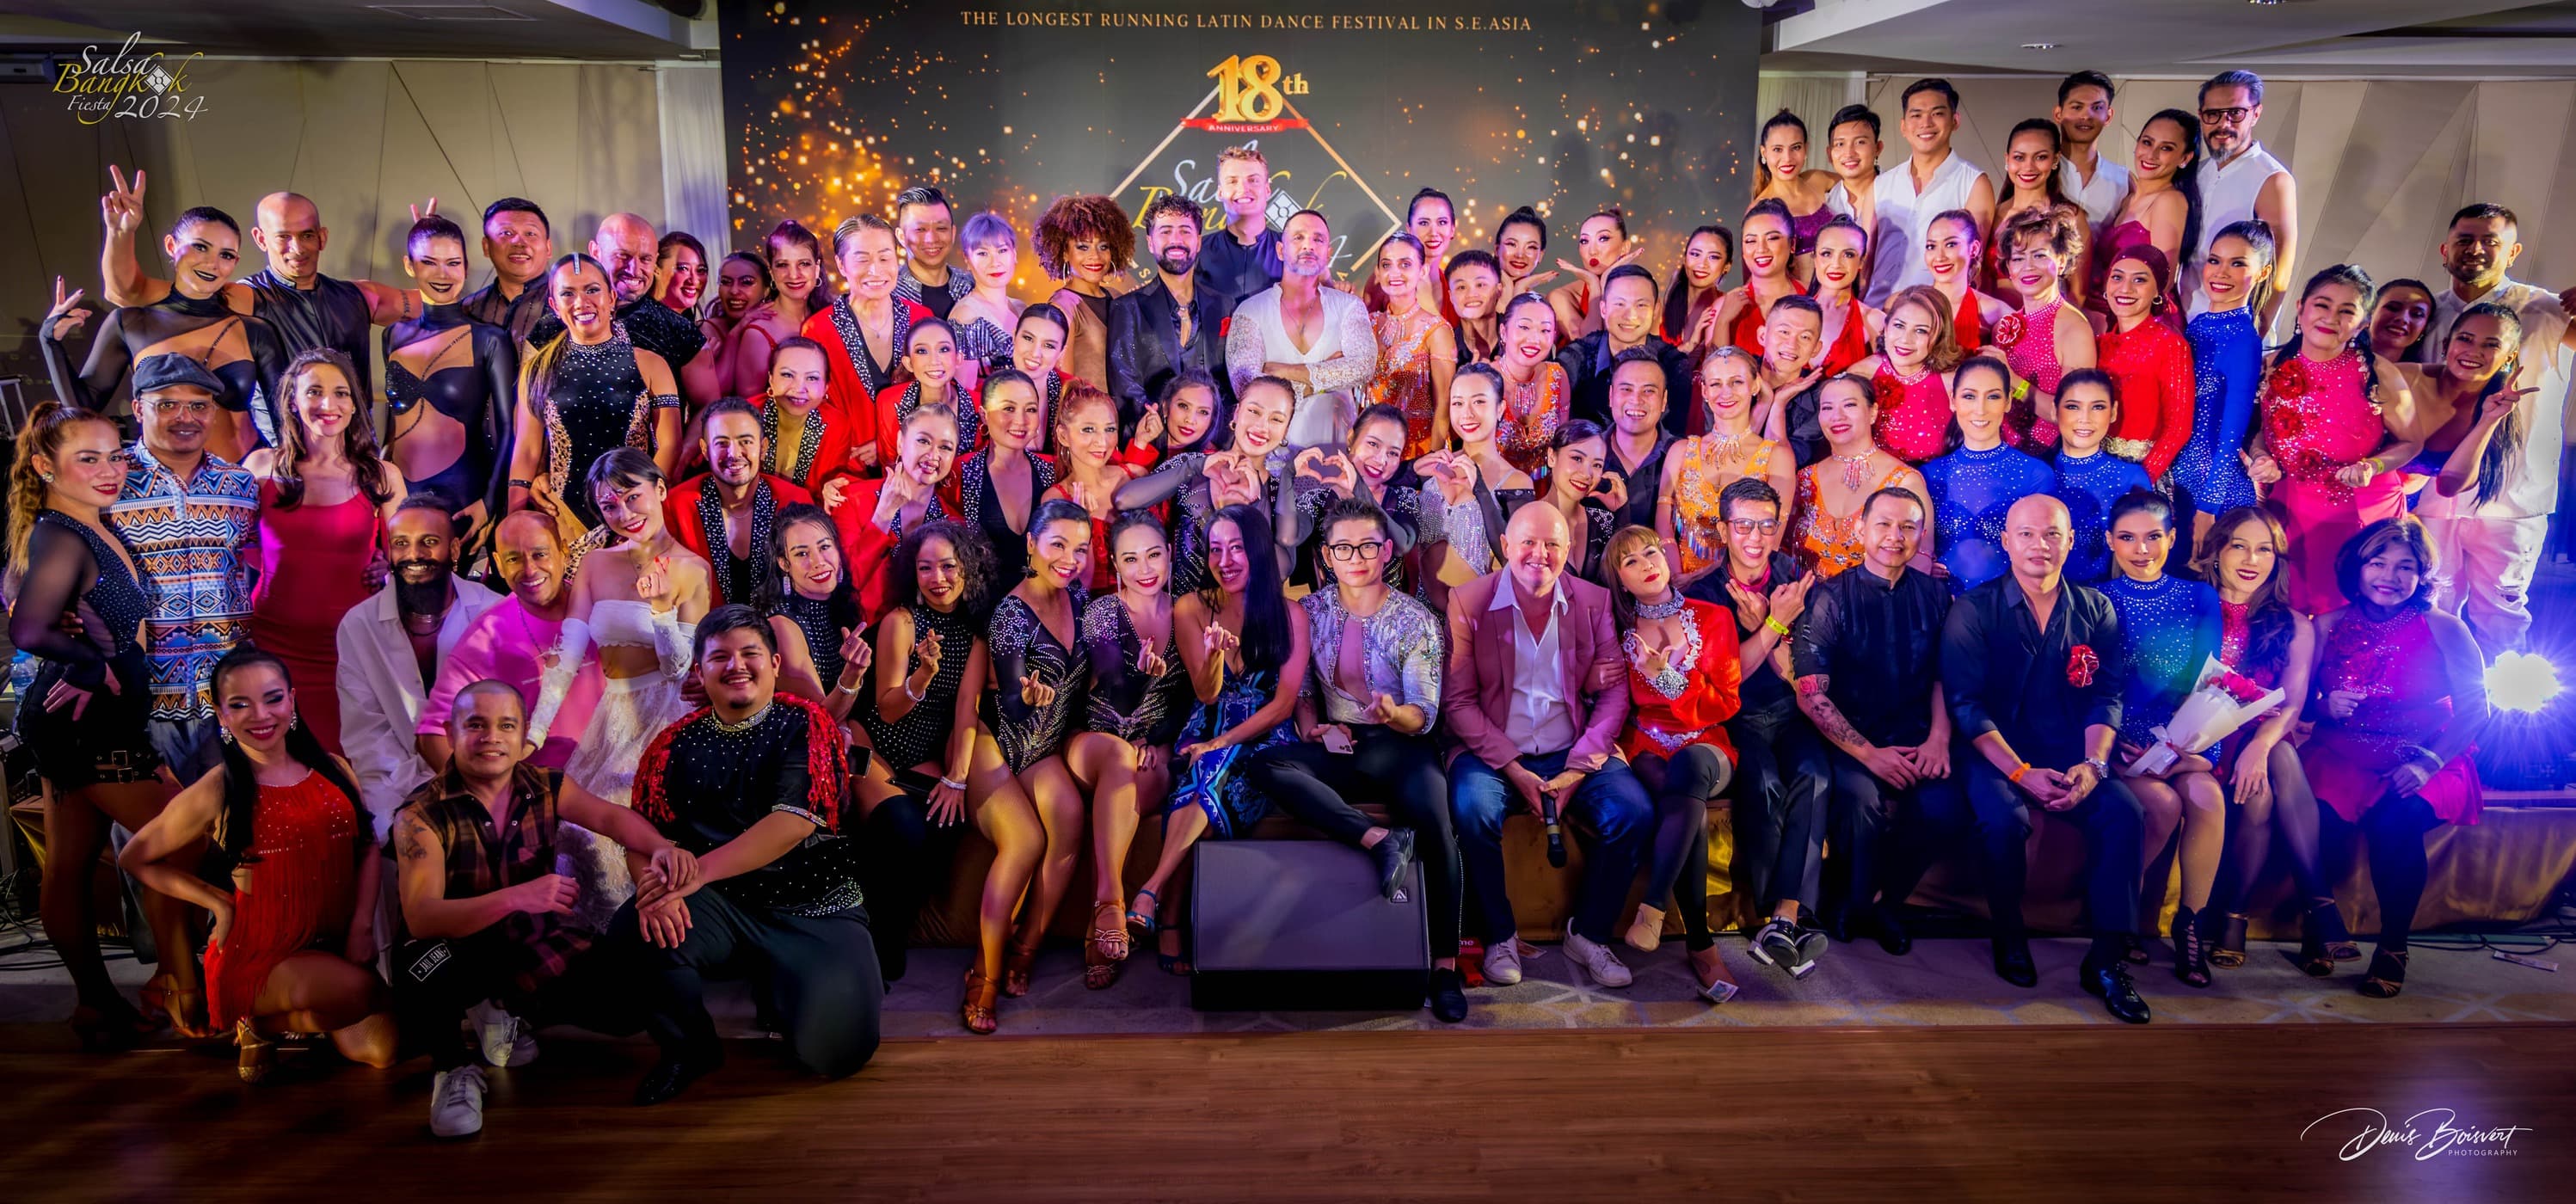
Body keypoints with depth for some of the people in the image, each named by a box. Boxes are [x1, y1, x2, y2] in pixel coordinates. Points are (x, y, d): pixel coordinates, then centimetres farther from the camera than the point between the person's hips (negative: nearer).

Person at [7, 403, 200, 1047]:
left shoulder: (99, 530, 8)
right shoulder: (61, 540, -18)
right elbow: (29, 632, -30)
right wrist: (99, 664, -17)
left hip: (76, 720, 9)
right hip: (83, 720, -9)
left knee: (71, 865, 14)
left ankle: (96, 1002, 22)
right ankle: (180, 983, 5)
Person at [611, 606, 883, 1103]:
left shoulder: (804, 726, -1)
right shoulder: (675, 744, 9)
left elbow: (796, 822, -15)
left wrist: (697, 872, -25)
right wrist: (657, 881, -21)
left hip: (816, 909, -2)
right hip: (721, 910, 2)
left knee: (835, 1047, -22)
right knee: (637, 928, -29)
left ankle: (782, 985, 16)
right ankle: (689, 1048, 1)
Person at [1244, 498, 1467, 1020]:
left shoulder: (1416, 621, 1)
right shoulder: (1311, 611, 9)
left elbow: (1424, 716, -3)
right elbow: (1300, 690, 14)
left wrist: (1393, 714, -26)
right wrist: (1312, 725, -8)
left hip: (1400, 747, -3)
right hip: (1338, 746, 3)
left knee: (1434, 824, -34)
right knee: (1264, 766, -29)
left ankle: (1446, 966, -21)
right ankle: (1380, 838, -37)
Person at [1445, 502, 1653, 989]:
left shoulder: (1594, 601, 5)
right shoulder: (1468, 602, -2)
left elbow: (1615, 693, 2)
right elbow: (1458, 700, -5)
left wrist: (1578, 770, -11)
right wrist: (1514, 770, -15)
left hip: (1574, 754, 2)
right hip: (1493, 754, -2)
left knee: (1634, 812, -21)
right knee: (1473, 810, -32)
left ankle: (1588, 934, 1)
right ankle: (1500, 937, -9)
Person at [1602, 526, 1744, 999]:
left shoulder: (1714, 619, 7)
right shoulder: (1618, 631, 8)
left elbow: (1726, 704, 2)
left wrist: (1666, 677, -12)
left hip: (1705, 750, 0)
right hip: (1646, 751, 0)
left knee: (1689, 767, -39)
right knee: (1690, 804, -35)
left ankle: (1653, 906, -35)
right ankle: (1701, 943, -29)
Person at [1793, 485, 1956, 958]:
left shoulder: (1934, 594, 9)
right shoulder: (1832, 597, -3)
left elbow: (1943, 675, 13)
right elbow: (1811, 694, -8)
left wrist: (1939, 737, -6)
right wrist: (1869, 753, -15)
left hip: (1915, 740, 3)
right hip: (1849, 739, -3)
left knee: (1943, 804, -26)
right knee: (1864, 800, -33)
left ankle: (1886, 901, 1)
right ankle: (1849, 904, -3)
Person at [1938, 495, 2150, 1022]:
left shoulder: (2096, 610, 10)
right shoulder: (1974, 609, -1)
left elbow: (2107, 697, 5)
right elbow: (1966, 702, -8)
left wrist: (2092, 764, -14)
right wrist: (2022, 772, -18)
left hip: (2071, 756, 3)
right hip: (1996, 752, -3)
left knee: (2123, 810, -24)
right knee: (2003, 817, -32)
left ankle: (2105, 959, -14)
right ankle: (2009, 939, -6)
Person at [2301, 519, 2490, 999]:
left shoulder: (2444, 630, 0)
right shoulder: (2328, 627, 6)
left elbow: (2475, 710, -4)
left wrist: (2429, 762, -18)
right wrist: (2325, 708, -16)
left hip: (2424, 759, -1)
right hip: (2344, 754, 1)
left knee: (2398, 818, -33)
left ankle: (2393, 946, -12)